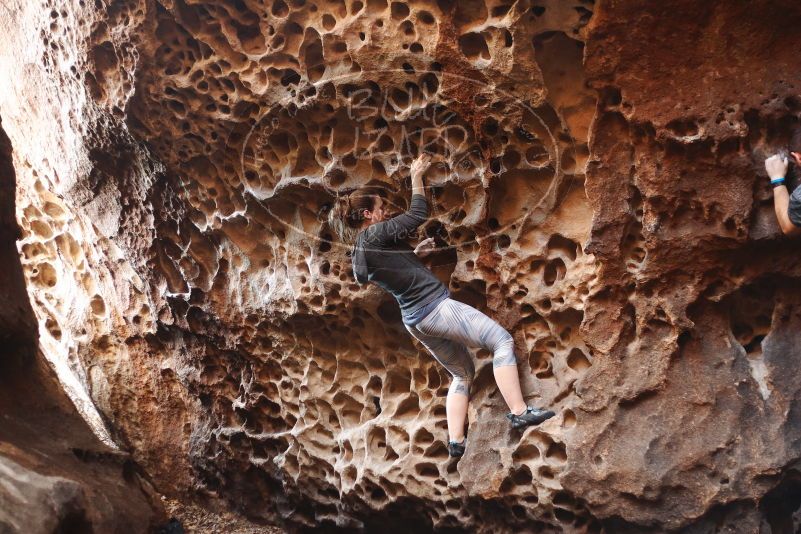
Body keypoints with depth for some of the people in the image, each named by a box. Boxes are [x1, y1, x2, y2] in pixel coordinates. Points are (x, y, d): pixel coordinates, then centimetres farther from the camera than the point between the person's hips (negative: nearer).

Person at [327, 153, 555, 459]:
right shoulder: (374, 234, -13)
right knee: (502, 341, -6)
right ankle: (519, 412, -12)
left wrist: (414, 253, 24)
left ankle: (456, 441, 14)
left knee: (462, 374, 21)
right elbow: (418, 214, -4)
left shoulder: (359, 254, 13)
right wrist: (416, 177, 6)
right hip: (435, 307, -10)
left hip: (414, 321, 10)